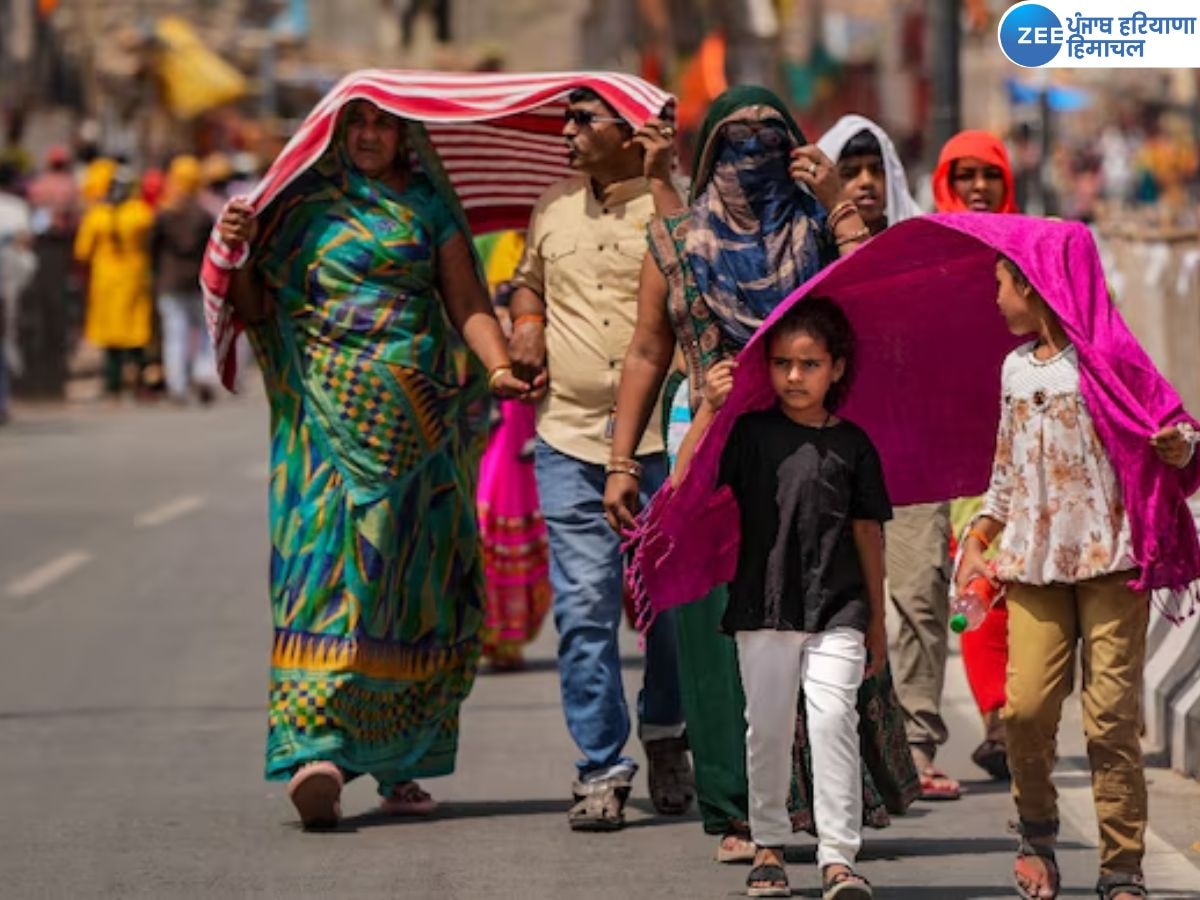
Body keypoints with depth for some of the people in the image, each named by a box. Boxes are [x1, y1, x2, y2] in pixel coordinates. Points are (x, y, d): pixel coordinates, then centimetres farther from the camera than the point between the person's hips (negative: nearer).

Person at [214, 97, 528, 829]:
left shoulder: (428, 205, 11)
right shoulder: (306, 205, 9)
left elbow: (468, 302, 4)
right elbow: (256, 309, 8)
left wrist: (499, 366, -13)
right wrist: (238, 252, -11)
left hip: (416, 415, 2)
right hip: (328, 418, -1)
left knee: (414, 580, 2)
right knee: (327, 562, -13)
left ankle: (401, 764, 9)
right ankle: (316, 749, -22)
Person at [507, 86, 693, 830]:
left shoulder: (674, 201, -2)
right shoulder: (555, 209, 15)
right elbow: (530, 280, 33)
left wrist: (659, 182, -18)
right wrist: (527, 322, 12)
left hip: (663, 438, -4)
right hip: (570, 435, 4)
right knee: (584, 607, -4)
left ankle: (666, 739, 28)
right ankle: (601, 769, 1)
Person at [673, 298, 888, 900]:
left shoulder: (851, 444, 5)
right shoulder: (751, 434, 2)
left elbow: (867, 534, 10)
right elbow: (685, 482, -10)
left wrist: (876, 620, 12)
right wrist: (708, 408, -20)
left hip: (837, 610, -1)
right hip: (765, 605, 1)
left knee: (833, 719, -12)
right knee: (768, 727, 5)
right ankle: (768, 845, 21)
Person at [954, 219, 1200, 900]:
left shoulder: (1107, 358, -2)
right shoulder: (1016, 369, 16)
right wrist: (977, 540, 16)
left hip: (1111, 557, -5)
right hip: (1035, 562, 5)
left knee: (1112, 713, -8)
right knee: (1027, 705, -7)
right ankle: (1037, 832, 17)